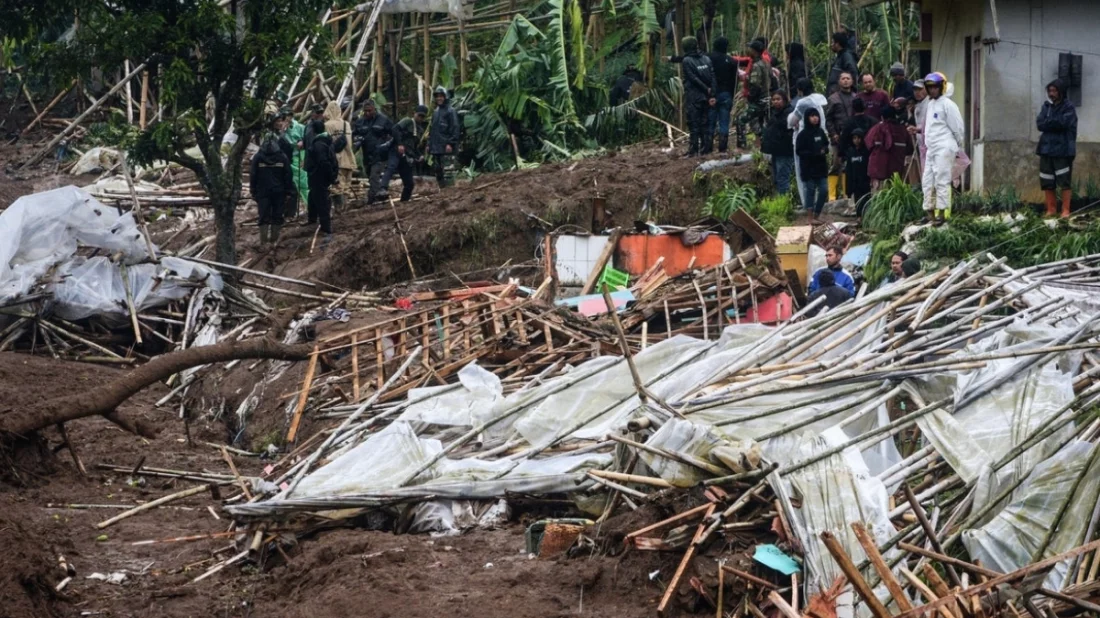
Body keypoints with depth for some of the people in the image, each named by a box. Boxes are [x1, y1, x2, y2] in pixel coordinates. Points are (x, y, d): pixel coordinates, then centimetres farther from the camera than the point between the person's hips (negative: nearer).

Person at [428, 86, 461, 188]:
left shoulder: (450, 111, -5)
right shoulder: (435, 112, 19)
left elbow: (455, 128, -12)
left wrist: (450, 143, -18)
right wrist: (429, 144, 18)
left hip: (446, 148, -9)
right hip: (436, 148, 9)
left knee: (447, 171, -11)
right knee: (438, 171, 12)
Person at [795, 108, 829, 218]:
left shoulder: (821, 132, 6)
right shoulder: (803, 134, -10)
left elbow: (826, 145, 18)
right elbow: (799, 151, -11)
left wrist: (825, 150, -5)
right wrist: (814, 154, -20)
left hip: (821, 167, 5)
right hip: (808, 169, -5)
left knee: (823, 190, 4)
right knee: (810, 191, 0)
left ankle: (817, 213, 17)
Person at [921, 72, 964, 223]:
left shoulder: (947, 104, -9)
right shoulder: (930, 104, 17)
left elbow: (957, 128, -6)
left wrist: (958, 147, -1)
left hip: (944, 148, -9)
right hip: (932, 148, 9)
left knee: (941, 180, -10)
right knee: (927, 181, 7)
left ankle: (942, 212, -9)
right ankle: (929, 212, 11)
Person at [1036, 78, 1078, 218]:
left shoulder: (1068, 107, -3)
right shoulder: (1046, 106, 12)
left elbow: (1063, 123, -17)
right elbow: (1039, 124, 1)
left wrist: (1048, 123, -5)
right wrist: (1055, 123, -10)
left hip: (1063, 150, -6)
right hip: (1046, 148, 6)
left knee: (1064, 181, -3)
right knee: (1047, 182, 7)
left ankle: (1065, 210, 2)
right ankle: (1051, 209, 16)